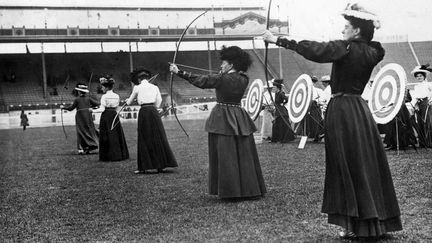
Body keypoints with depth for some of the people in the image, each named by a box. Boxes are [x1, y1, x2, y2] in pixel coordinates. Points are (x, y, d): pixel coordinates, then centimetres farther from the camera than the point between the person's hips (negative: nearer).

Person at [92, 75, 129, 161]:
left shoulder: (104, 96, -11)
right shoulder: (117, 96, 5)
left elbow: (102, 109, -13)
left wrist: (93, 110, -1)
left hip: (106, 116, -5)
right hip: (115, 115, 5)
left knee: (107, 137, 1)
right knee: (117, 136, 10)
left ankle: (109, 156, 1)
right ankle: (120, 155, 11)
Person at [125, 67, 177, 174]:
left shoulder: (137, 88, 2)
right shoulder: (155, 87, 9)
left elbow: (129, 102, 14)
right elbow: (157, 104, 12)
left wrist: (127, 100, 36)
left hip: (144, 113, -2)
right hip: (154, 112, 2)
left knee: (145, 139, 4)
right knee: (158, 138, 6)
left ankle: (144, 167, 4)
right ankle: (160, 165, 8)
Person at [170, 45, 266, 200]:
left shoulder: (222, 79, -12)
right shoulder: (243, 80, 2)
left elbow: (200, 80, -7)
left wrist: (179, 72, 1)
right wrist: (224, 73, 22)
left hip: (223, 119, -5)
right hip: (239, 119, 5)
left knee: (226, 156, 0)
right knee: (244, 155, 9)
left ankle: (230, 191, 3)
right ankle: (250, 189, 15)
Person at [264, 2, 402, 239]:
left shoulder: (345, 49, -13)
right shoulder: (371, 52, 7)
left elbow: (314, 50, -18)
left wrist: (279, 40, -15)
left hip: (342, 111, -7)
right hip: (360, 110, 7)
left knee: (349, 168, -1)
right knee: (367, 166, 10)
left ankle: (357, 225, 5)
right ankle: (375, 222, 17)